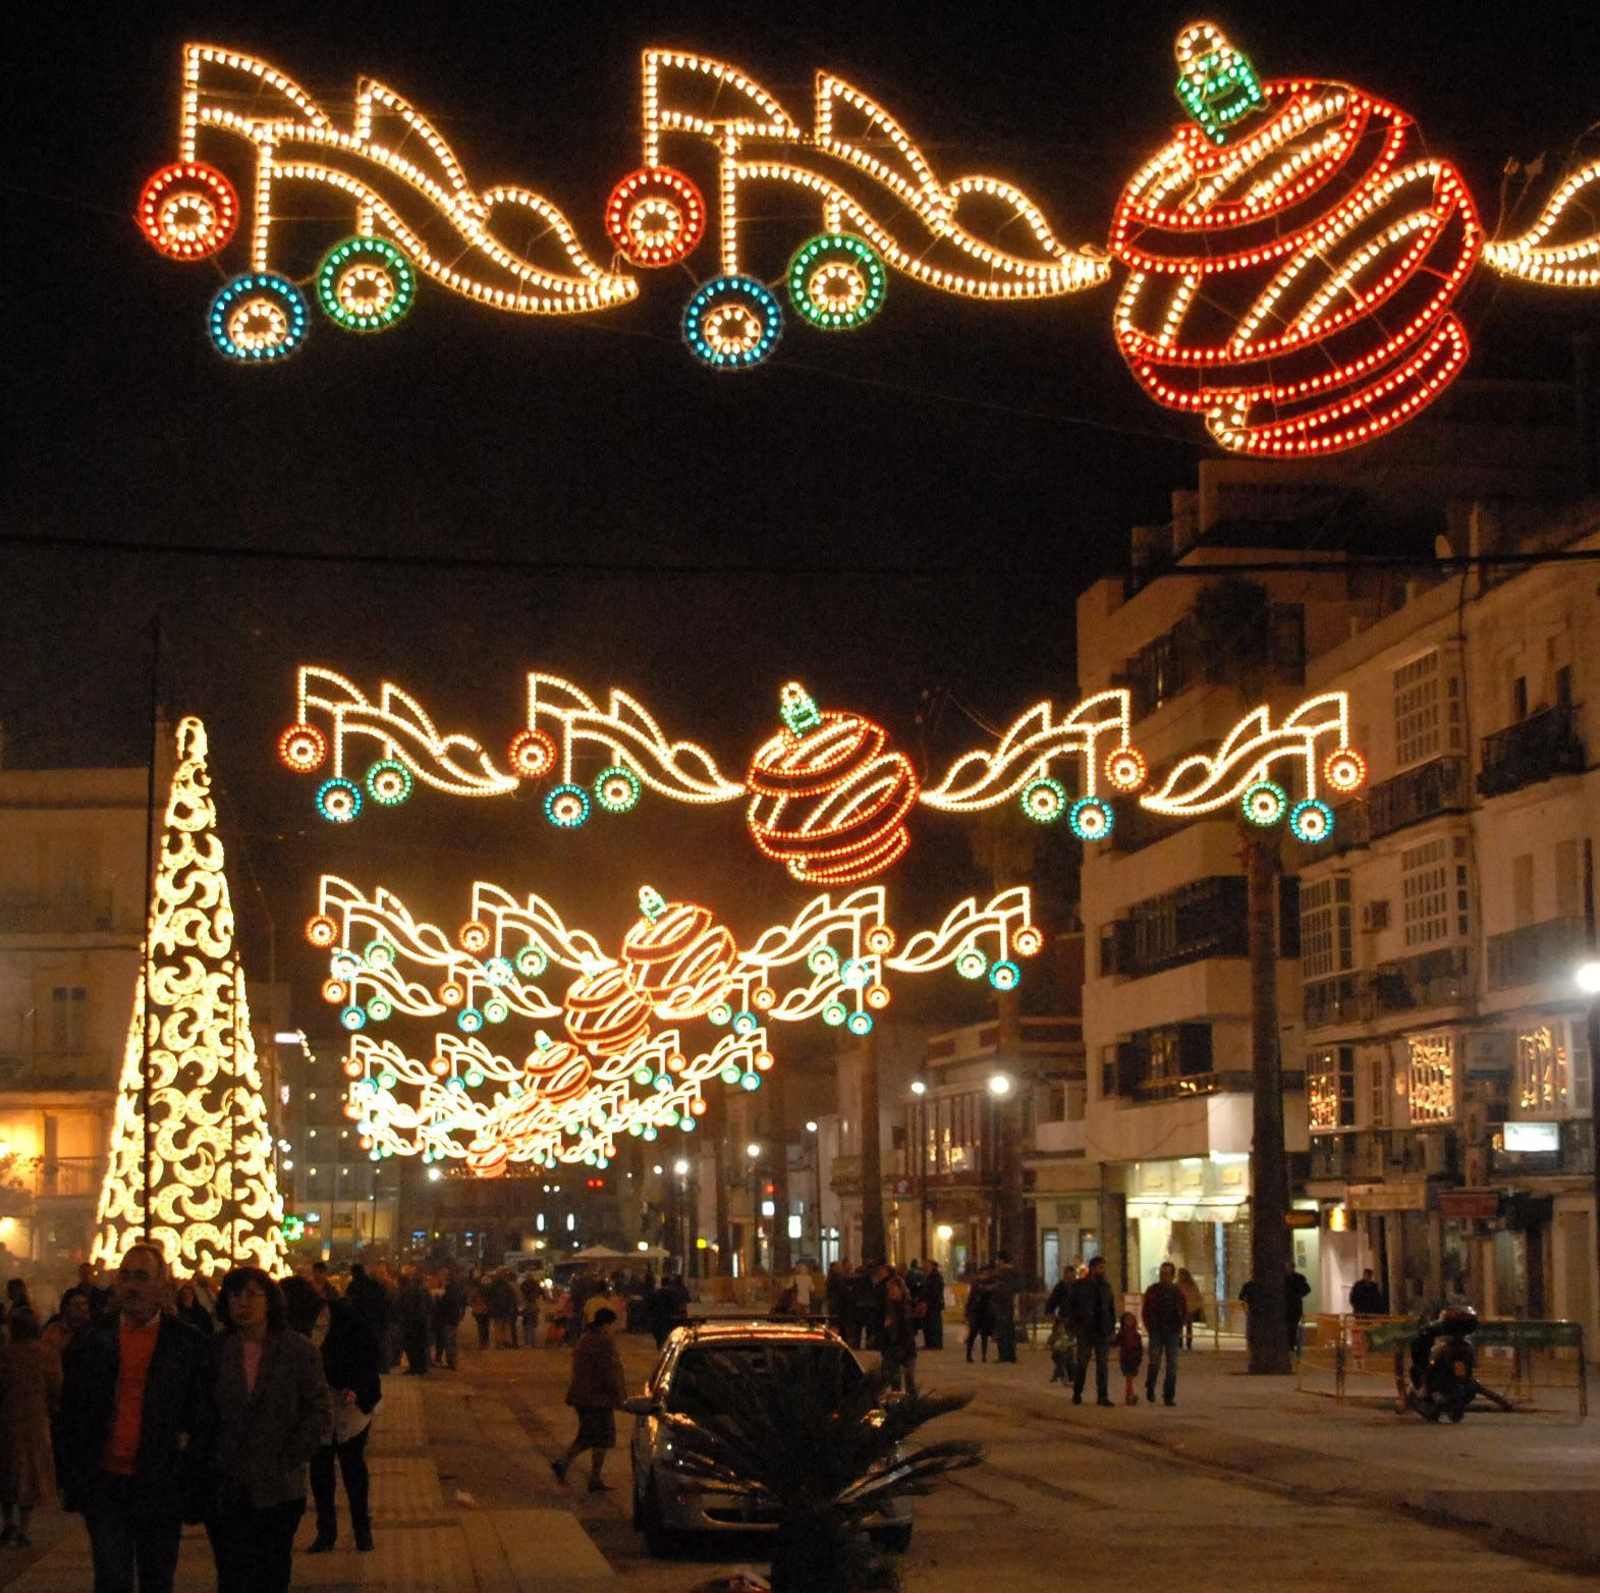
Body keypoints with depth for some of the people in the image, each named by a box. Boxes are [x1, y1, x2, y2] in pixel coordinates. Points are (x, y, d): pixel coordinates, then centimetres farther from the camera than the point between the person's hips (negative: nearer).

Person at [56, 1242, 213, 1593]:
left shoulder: (186, 1343, -1)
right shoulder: (93, 1339, 3)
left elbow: (202, 1417, 0)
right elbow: (69, 1414, 7)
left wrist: (192, 1482, -5)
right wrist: (68, 1478, 2)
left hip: (160, 1485, 0)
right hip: (105, 1482, 0)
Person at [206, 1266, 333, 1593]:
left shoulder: (298, 1351, 0)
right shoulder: (215, 1352, 2)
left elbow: (320, 1412, -1)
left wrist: (288, 1461, -7)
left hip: (280, 1490, 0)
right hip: (226, 1491, 0)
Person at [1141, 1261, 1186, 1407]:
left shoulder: (1178, 1292, 8)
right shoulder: (1152, 1290, 4)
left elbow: (1184, 1313, 14)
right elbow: (1145, 1311, 8)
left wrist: (1179, 1328, 1)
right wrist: (1149, 1328, -1)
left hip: (1173, 1333, 2)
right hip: (1156, 1333, -2)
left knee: (1172, 1366, -1)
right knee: (1154, 1363, -9)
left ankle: (1169, 1396, 5)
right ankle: (1150, 1389, 15)